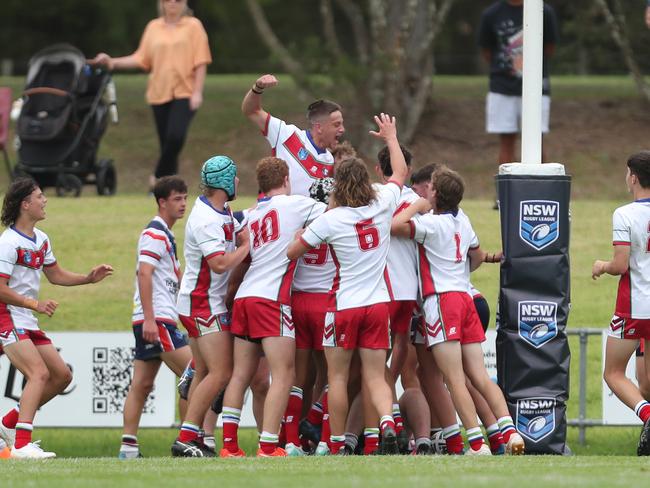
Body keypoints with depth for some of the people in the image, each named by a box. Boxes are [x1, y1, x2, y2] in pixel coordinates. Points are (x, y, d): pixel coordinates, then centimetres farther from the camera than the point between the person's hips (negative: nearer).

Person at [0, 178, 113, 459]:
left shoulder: (41, 240, 13)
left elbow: (55, 275, 24)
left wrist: (89, 278, 11)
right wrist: (36, 304, -23)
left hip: (28, 321, 10)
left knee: (62, 376, 9)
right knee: (40, 373, -24)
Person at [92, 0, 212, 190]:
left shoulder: (193, 26, 2)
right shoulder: (153, 27, 10)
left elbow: (200, 62, -1)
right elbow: (141, 59, 8)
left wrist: (197, 92, -9)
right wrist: (113, 62, -3)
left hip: (184, 92, -3)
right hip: (159, 93, 3)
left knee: (175, 136, -21)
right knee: (165, 142, 3)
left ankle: (158, 177, -5)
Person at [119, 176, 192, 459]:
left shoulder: (165, 234, 22)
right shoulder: (155, 233, -10)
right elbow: (144, 273, -19)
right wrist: (149, 319, -25)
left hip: (152, 321, 10)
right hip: (156, 319, -10)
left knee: (141, 384, 6)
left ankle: (128, 446, 4)